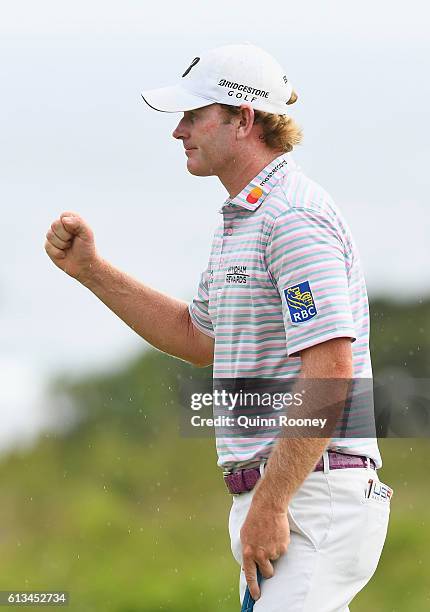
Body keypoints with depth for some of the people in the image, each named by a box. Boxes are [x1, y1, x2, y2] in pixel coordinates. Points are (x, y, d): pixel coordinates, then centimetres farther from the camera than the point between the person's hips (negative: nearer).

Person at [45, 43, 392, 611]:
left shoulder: (295, 217, -14)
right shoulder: (240, 220, 20)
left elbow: (330, 372, -22)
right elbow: (199, 338, 33)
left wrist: (269, 506, -23)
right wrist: (91, 270, 24)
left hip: (313, 497, -11)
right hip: (272, 492, 11)